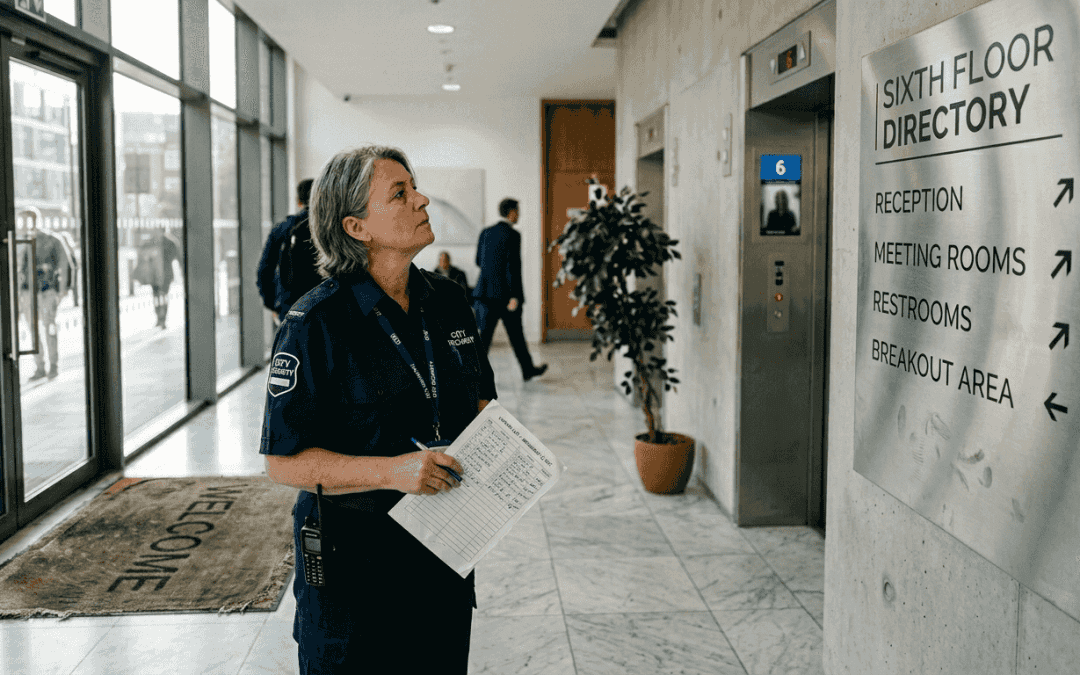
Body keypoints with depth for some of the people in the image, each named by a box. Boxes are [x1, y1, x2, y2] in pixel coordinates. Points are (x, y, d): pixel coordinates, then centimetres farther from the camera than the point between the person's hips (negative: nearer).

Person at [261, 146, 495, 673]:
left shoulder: (448, 302, 4)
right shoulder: (316, 323, -15)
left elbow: (480, 397, 19)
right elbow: (283, 461, -15)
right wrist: (392, 471, -26)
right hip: (355, 555, -6)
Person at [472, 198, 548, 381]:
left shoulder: (486, 232, 8)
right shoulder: (513, 235, -11)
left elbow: (479, 261, 14)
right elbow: (514, 266, -17)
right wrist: (515, 297, -18)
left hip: (486, 290, 5)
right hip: (506, 292, -5)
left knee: (486, 333, 3)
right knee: (515, 334, 9)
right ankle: (528, 369, 25)